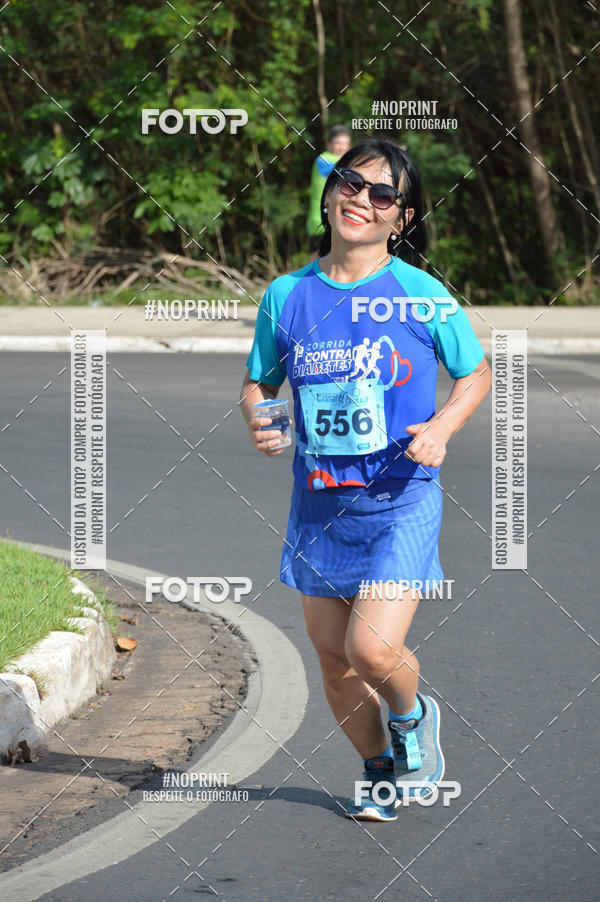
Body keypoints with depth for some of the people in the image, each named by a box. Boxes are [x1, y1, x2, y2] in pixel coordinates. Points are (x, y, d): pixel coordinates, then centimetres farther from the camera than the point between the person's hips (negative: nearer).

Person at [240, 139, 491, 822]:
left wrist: (441, 428, -12)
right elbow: (257, 381, 13)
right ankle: (378, 770, 33)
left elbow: (477, 373, 6)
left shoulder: (422, 296, -6)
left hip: (400, 499, -4)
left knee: (372, 649, -17)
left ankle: (412, 716, 18)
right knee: (332, 659, 9)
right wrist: (257, 420, -9)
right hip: (318, 503, 4)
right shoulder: (287, 296, 1)